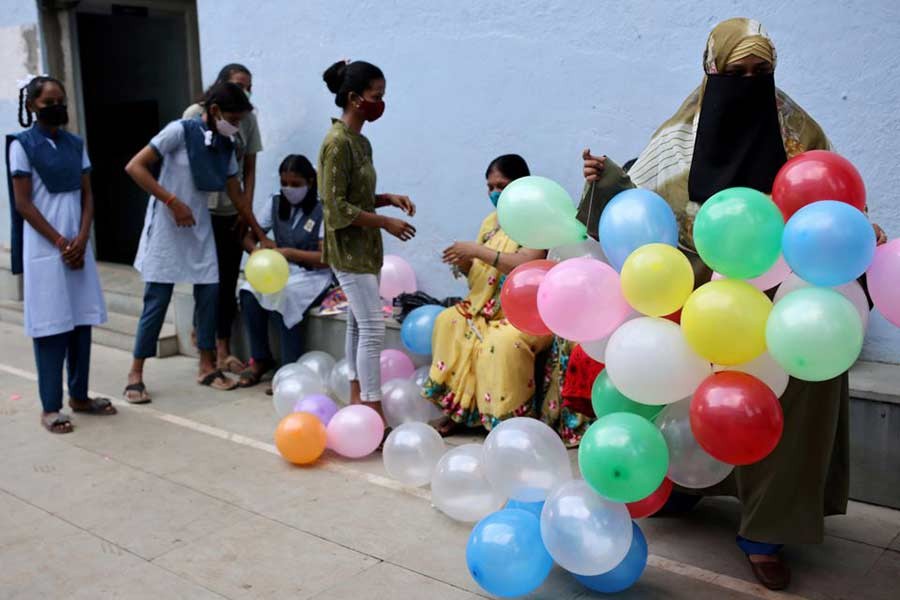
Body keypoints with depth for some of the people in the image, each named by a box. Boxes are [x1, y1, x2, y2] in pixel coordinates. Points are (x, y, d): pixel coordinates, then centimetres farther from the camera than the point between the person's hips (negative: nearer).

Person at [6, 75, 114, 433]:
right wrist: (60, 243, -11)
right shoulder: (22, 145, -4)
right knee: (51, 326, -3)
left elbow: (87, 196, 9)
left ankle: (79, 396, 20)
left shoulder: (75, 144, 11)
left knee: (81, 322, 8)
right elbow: (23, 204, -8)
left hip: (79, 246, 5)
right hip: (45, 249, -5)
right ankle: (50, 407, 5)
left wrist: (81, 240, -5)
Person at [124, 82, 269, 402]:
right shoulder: (180, 130, -14)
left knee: (209, 292, 3)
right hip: (167, 227, -6)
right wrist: (172, 202, -21)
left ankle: (207, 366, 17)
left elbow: (236, 195, 12)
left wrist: (261, 235, 13)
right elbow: (134, 167, -17)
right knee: (158, 299, -4)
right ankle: (135, 375, 8)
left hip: (199, 227, 6)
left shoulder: (226, 147, 4)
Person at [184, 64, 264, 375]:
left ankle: (222, 349, 15)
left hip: (233, 212, 3)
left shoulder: (248, 118, 4)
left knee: (228, 282, 7)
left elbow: (249, 169, 7)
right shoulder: (196, 114, -6)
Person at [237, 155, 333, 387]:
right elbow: (248, 238, 7)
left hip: (313, 275, -5)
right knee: (249, 294, -25)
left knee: (283, 297, -34)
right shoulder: (275, 204, 7)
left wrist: (291, 253, -21)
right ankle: (260, 359, -8)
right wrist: (259, 251, -16)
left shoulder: (321, 210, -8)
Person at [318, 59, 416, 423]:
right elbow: (337, 207, -21)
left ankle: (358, 399, 23)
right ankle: (373, 413, -5)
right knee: (372, 328, -10)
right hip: (349, 250, -9)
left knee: (358, 324, 13)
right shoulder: (337, 143, -17)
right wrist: (386, 223, -17)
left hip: (365, 247, 9)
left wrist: (388, 198, 1)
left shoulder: (360, 141, 11)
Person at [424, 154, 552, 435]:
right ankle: (457, 409, -1)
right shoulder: (492, 221, 13)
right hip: (488, 308, 8)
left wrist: (478, 251, -24)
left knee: (503, 342, -34)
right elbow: (479, 271, 14)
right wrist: (464, 263, -10)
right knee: (448, 322, -8)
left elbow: (525, 265, -25)